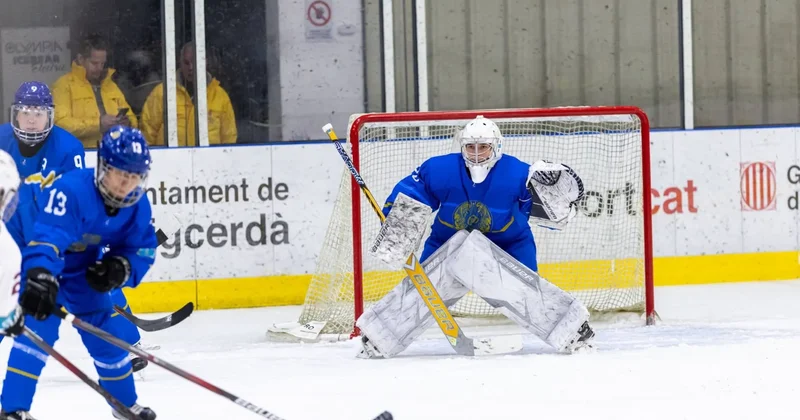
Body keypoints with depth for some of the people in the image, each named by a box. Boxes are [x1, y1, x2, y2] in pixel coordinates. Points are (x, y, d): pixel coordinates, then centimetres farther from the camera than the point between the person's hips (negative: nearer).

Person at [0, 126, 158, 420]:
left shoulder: (138, 207, -14)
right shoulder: (71, 190, -37)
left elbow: (142, 250, -4)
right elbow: (46, 237, -47)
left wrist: (121, 268, -27)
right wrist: (39, 278, -63)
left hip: (84, 272, 6)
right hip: (40, 263, -6)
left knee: (110, 333, 11)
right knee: (39, 327, -24)